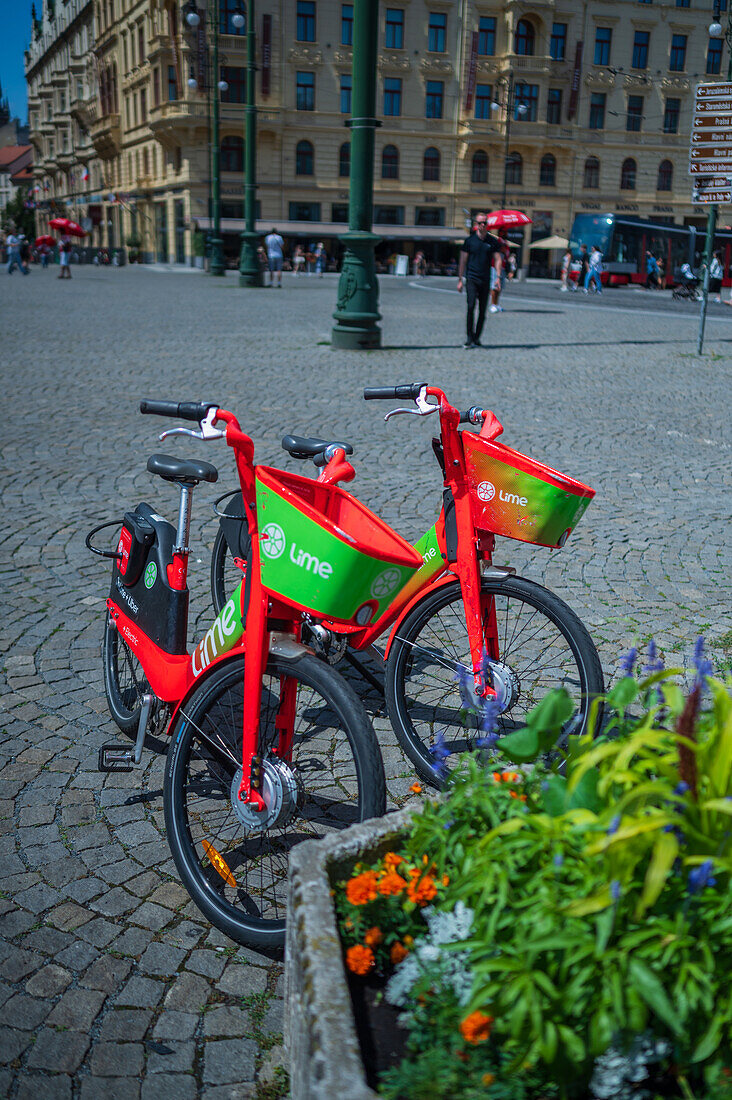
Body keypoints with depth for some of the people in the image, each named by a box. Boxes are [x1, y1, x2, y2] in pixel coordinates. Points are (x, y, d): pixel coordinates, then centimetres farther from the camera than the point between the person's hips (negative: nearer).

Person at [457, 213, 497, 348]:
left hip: (485, 280, 2)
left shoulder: (492, 242, 8)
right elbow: (463, 261, 6)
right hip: (471, 278, -2)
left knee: (482, 311, 3)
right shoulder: (469, 240, 4)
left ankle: (476, 338, 13)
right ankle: (469, 336, -11)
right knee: (471, 306, -18)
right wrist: (460, 280, 3)